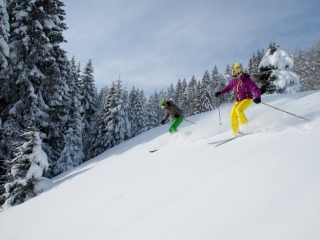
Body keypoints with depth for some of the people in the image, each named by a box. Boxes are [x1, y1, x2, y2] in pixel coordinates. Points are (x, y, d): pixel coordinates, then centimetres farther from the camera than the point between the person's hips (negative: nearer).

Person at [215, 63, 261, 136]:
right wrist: (220, 93, 2)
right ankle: (236, 133, 4)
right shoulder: (234, 80, -2)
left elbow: (256, 89, -24)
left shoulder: (247, 80, -18)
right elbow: (228, 88, 15)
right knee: (232, 115, -6)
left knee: (238, 110, -30)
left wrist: (258, 97, -43)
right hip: (238, 100, 6)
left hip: (247, 99, -6)